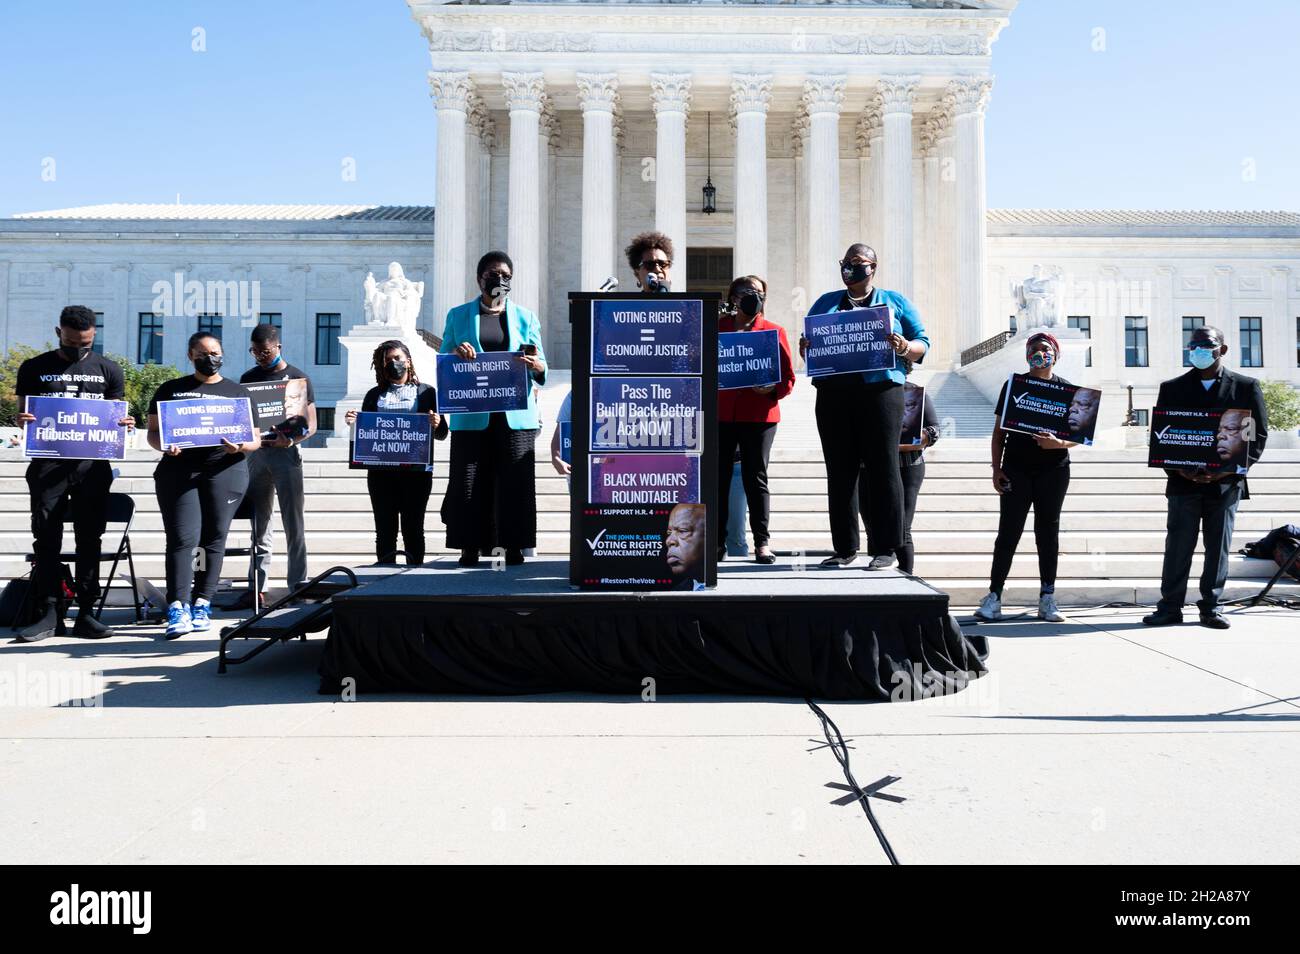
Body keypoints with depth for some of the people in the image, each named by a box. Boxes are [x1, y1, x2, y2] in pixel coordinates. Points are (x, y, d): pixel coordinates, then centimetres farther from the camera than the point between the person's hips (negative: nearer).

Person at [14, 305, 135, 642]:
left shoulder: (108, 370, 11)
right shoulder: (34, 368, 9)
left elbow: (115, 417, 13)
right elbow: (23, 414, 10)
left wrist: (125, 424, -9)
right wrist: (22, 421, -13)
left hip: (92, 465, 0)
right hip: (48, 464, 0)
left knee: (90, 539, 2)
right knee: (46, 539, -2)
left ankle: (86, 613, 7)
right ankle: (49, 613, 2)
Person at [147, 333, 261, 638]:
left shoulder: (238, 392, 14)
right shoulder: (170, 389, 16)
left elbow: (255, 439, 11)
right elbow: (153, 432, 13)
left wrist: (240, 446, -12)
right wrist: (165, 446, -9)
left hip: (225, 470, 1)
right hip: (179, 469, 0)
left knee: (214, 537, -1)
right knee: (183, 537, -10)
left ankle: (202, 604, 6)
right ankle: (178, 608, -12)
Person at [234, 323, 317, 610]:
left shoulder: (298, 378, 2)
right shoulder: (248, 378, 13)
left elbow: (310, 425, -2)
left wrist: (291, 439, -22)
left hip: (286, 454, -4)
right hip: (256, 454, 4)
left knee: (294, 524, -3)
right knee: (259, 526, 7)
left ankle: (298, 586, 1)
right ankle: (257, 589, 10)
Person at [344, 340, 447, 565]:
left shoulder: (426, 392, 10)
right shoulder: (375, 395, 17)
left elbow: (442, 434, 7)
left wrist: (436, 425, -15)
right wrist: (354, 423, -4)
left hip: (416, 470, -2)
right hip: (381, 471, 2)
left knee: (413, 529, -2)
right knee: (385, 530, 2)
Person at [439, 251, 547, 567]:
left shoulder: (525, 317, 15)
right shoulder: (458, 315, 15)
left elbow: (541, 367, 11)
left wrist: (535, 366, -14)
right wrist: (456, 353, -10)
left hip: (515, 414, 0)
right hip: (471, 414, 0)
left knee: (516, 480, -4)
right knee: (469, 480, -4)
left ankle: (514, 547, 3)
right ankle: (469, 546, 4)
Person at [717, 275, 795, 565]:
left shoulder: (774, 331, 7)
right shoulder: (715, 328, 11)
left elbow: (788, 379, 5)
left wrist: (771, 388, -15)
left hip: (759, 415, -1)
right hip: (719, 413, 2)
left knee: (755, 478, 0)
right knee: (718, 477, 2)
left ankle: (762, 542, 6)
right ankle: (717, 542, 9)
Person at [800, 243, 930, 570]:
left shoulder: (895, 302, 14)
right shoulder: (826, 303, 21)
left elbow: (923, 343, 9)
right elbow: (807, 345, 20)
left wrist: (905, 348, -13)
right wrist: (805, 347, -3)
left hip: (880, 392, -3)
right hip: (833, 393, 3)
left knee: (883, 470, -5)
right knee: (839, 472, 3)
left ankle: (886, 550, -1)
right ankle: (845, 549, 10)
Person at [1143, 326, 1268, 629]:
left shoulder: (1246, 387, 7)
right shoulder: (1172, 388, 9)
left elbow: (1259, 435, 4)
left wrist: (1233, 468, -10)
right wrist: (1177, 469, -10)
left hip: (1225, 482, 0)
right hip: (1184, 481, 0)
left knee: (1219, 547, 4)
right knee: (1178, 545, -1)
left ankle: (1211, 607, 13)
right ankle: (1170, 607, 4)